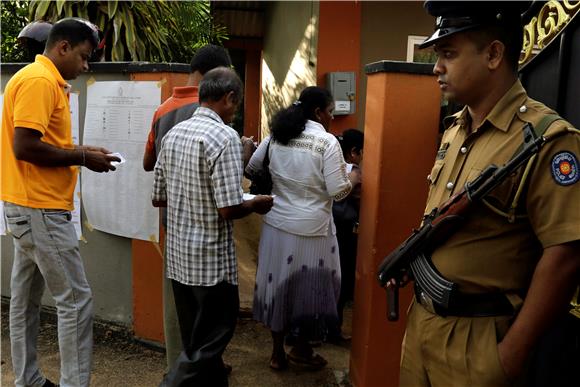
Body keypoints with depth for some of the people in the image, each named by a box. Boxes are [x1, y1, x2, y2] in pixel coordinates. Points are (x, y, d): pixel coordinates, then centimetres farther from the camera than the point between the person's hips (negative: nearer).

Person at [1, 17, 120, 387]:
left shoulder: (45, 81, 16)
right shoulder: (39, 80, -15)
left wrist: (79, 150, 7)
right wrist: (82, 158, -14)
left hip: (31, 207, 10)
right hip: (40, 208, -10)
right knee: (77, 299, -4)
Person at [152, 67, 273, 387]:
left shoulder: (173, 133, 6)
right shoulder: (224, 136, -17)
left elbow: (158, 198, 10)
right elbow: (228, 209, -22)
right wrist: (256, 205, -3)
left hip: (178, 254, 8)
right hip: (211, 258, -8)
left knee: (199, 337, 20)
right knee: (209, 342, 7)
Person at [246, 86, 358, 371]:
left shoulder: (276, 136, 3)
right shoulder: (327, 141, -13)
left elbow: (250, 169, 11)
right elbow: (338, 192, -14)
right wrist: (352, 180, 6)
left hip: (276, 225, 5)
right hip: (311, 229, -5)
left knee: (279, 284, 15)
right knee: (310, 288, 13)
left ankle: (277, 352, 28)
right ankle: (301, 349, 31)